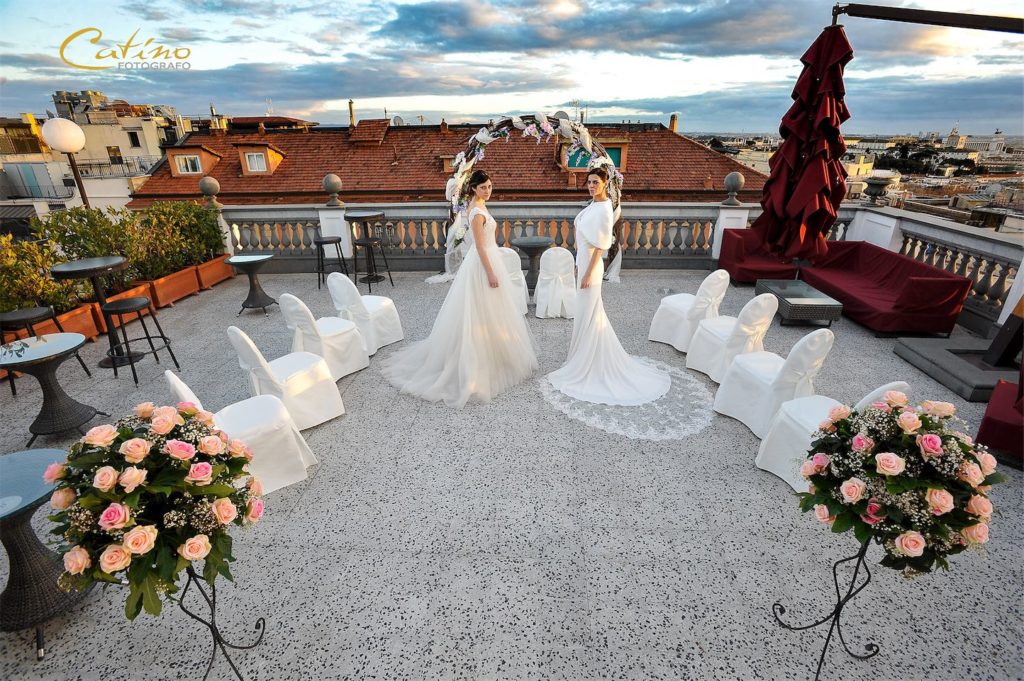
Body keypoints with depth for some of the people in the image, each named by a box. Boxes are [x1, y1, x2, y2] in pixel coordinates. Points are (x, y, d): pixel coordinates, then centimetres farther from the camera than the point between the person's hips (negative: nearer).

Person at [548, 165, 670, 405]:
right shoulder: (593, 205, 11)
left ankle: (587, 366, 10)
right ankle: (587, 359, 31)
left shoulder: (603, 209, -18)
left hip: (591, 266, -10)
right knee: (588, 312, 17)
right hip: (584, 262, 10)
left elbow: (600, 246, -21)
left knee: (588, 313, -1)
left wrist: (588, 273, -22)